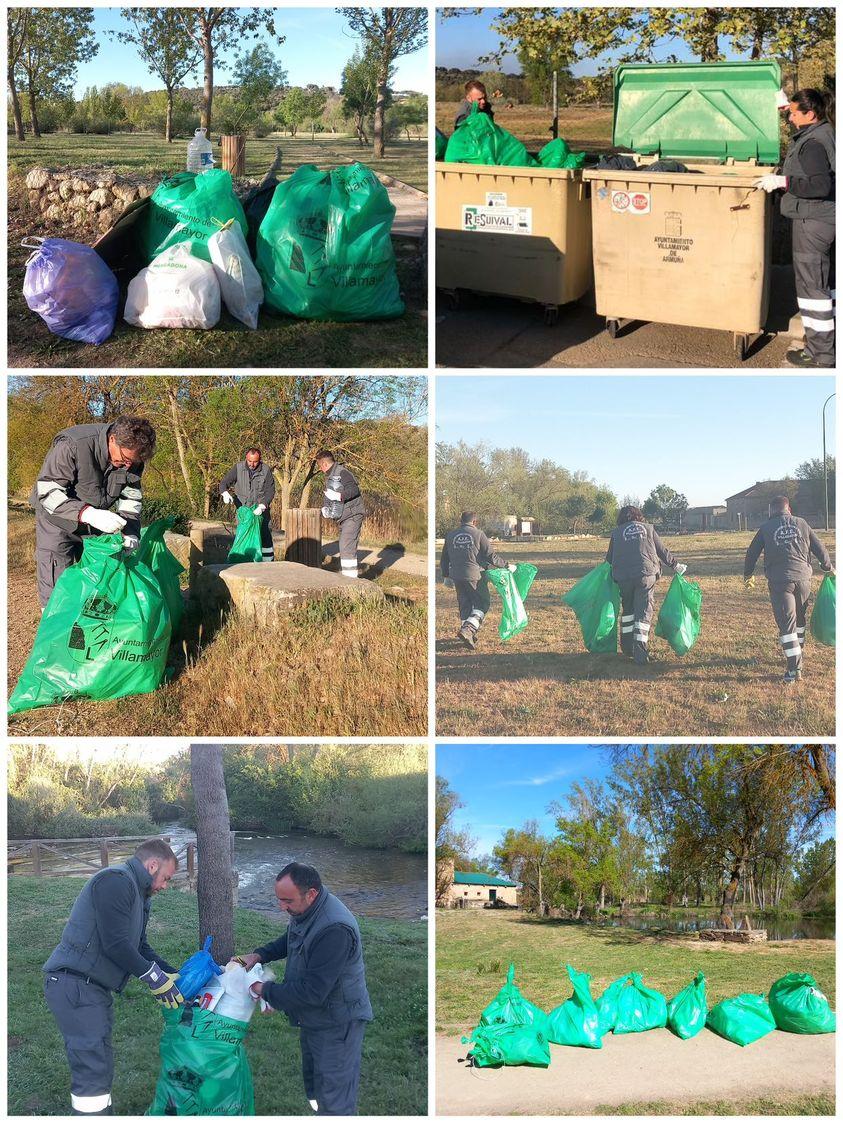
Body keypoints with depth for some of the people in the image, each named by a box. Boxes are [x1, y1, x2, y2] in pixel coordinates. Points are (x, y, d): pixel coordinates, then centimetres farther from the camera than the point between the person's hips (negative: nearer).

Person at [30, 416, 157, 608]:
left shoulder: (132, 457, -15)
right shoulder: (72, 446, -34)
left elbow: (130, 498, -4)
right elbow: (47, 491, -33)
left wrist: (130, 532, -23)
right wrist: (88, 514, -45)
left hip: (95, 520, 5)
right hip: (58, 520, -5)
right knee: (55, 585, -8)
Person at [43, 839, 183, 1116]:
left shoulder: (138, 894, 19)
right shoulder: (116, 880, -15)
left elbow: (140, 947, 24)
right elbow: (115, 944, -21)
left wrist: (172, 975, 13)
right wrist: (155, 978, -13)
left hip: (96, 988, 11)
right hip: (74, 985, -11)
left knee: (100, 1066, 17)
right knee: (92, 1068, -12)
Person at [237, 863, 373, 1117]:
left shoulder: (335, 930, -36)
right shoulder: (305, 908, -5)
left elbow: (312, 991, -32)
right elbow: (290, 939, 19)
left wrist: (266, 991, -20)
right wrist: (260, 955, 1)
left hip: (337, 1024, -10)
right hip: (313, 1017, 10)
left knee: (334, 1103, 0)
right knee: (314, 1088, 24)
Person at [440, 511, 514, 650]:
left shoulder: (450, 536, 10)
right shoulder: (478, 534, -5)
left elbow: (444, 559, 17)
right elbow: (491, 556, -6)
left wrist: (446, 576, 29)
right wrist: (507, 565, 7)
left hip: (457, 577, 5)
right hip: (475, 576, -5)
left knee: (464, 606, 15)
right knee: (482, 604, 4)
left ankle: (469, 636, 18)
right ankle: (468, 629, -16)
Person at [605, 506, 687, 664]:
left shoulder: (616, 532, 12)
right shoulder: (648, 528, 12)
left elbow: (609, 558, 15)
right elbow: (662, 551, 13)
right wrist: (675, 566, 25)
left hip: (623, 577, 1)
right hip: (646, 575, -1)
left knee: (628, 609, 19)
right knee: (644, 612, -1)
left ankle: (627, 647, 23)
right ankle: (639, 649, -13)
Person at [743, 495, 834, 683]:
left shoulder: (765, 528, 5)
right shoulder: (801, 524, 9)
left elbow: (752, 553, 10)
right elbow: (819, 548, 11)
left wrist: (748, 575, 25)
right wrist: (828, 567, 28)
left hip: (779, 581, -2)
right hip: (803, 578, 3)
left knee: (786, 623, -3)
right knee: (800, 618, 22)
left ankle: (794, 667, -9)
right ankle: (798, 655, 33)